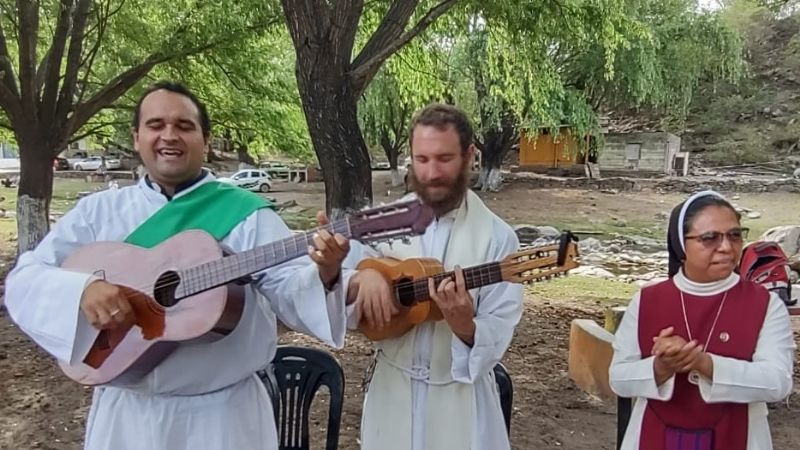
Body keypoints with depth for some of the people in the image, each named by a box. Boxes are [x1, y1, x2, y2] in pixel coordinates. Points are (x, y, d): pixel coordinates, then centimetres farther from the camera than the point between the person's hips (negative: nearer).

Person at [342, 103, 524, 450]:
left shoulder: (497, 237, -11)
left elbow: (497, 338, -12)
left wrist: (464, 325, -32)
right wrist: (360, 280, -23)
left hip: (461, 400, -2)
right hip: (391, 392, 2)